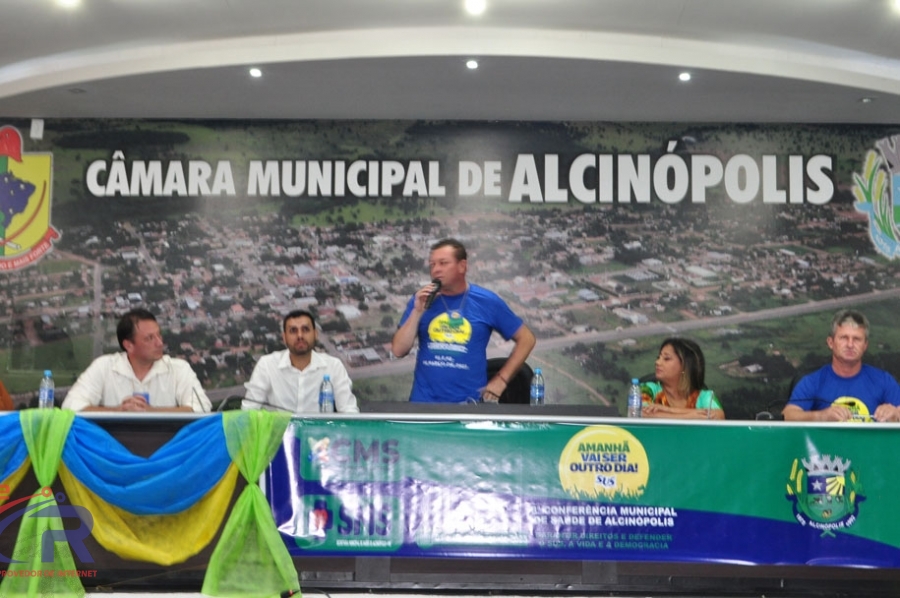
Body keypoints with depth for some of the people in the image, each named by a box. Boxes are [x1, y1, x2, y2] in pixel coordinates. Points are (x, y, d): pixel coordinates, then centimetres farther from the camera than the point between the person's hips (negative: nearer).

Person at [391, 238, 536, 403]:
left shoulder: (488, 302, -3)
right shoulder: (421, 300, 2)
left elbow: (526, 339, 4)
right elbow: (398, 350, -4)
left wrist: (501, 379, -2)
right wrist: (417, 311, -15)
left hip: (470, 402, -2)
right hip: (424, 401, 2)